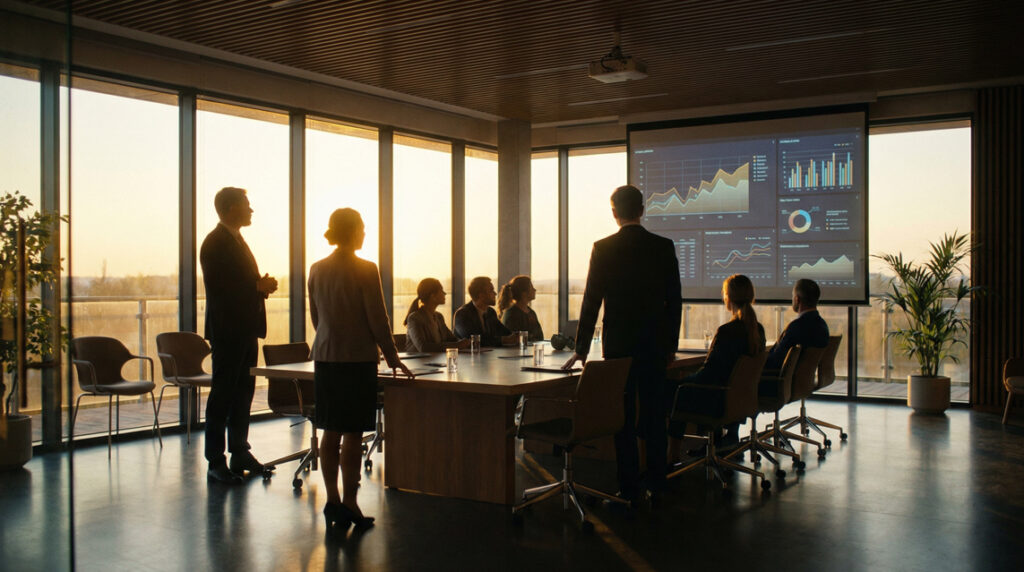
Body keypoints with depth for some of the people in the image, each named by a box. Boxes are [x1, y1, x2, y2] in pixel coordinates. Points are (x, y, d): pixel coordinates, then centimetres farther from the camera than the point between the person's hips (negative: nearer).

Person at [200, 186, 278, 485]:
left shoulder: (236, 241, 18)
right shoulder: (215, 243, -12)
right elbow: (218, 287, -21)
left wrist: (262, 285, 4)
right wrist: (258, 286, -18)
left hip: (245, 329, 9)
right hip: (227, 329, -9)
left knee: (243, 392, 13)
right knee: (222, 394, -4)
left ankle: (240, 454, 22)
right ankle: (215, 462, 2)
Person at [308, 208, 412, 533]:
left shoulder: (317, 270, 7)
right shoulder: (365, 270, -11)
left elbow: (315, 317, 14)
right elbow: (377, 319, -10)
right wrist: (392, 356, 0)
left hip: (325, 358, 6)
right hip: (358, 359, -6)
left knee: (330, 432, 10)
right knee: (352, 434, 0)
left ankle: (332, 501, 16)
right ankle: (348, 504, 5)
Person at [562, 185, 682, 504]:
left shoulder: (603, 249, -7)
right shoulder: (664, 247, 1)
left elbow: (591, 301, -6)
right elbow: (674, 300, 4)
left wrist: (581, 348, 0)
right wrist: (671, 345, 13)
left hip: (619, 344, -3)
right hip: (655, 344, 3)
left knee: (623, 417, 3)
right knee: (654, 414, 12)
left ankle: (629, 488, 7)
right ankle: (656, 483, 20)